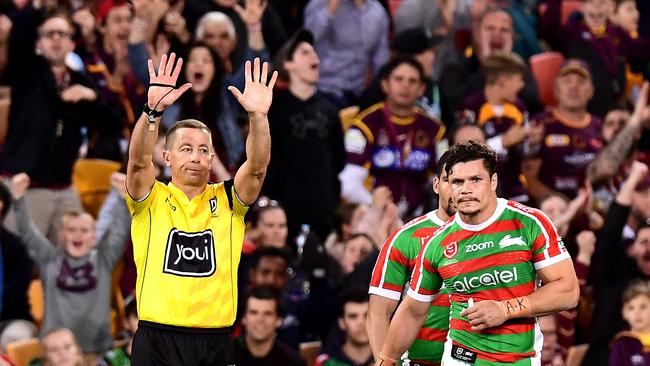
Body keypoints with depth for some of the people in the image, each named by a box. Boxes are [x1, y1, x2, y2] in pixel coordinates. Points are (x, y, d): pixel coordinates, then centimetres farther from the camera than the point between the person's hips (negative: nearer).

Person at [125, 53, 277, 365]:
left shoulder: (228, 201, 9)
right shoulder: (152, 200, 4)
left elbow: (257, 168, -7)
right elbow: (139, 160, -14)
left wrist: (258, 116, -24)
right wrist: (153, 109, -31)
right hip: (157, 340, -2)